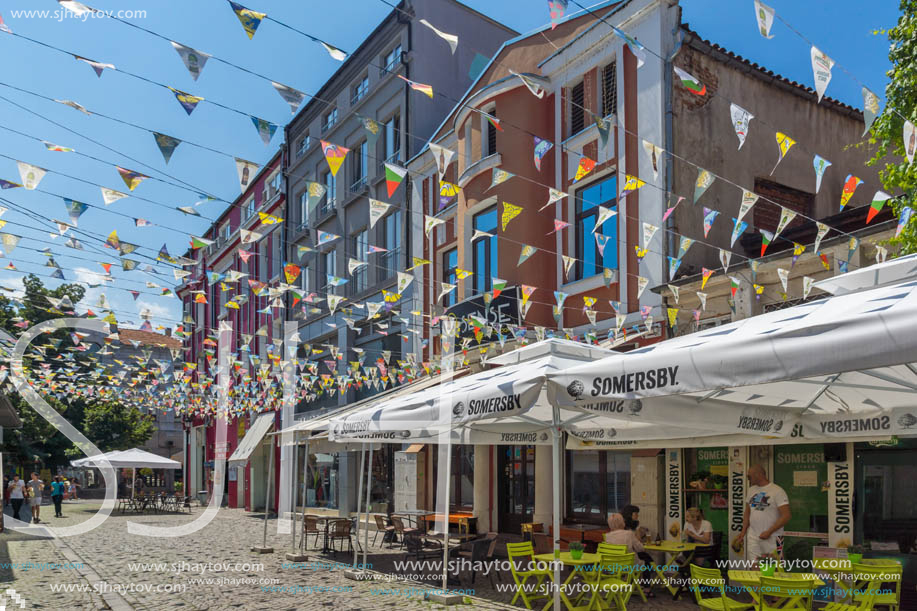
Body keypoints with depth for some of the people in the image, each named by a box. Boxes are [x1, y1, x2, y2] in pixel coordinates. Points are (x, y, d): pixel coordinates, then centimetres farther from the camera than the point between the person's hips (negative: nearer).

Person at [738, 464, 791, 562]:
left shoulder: (777, 491, -9)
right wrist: (743, 531, 9)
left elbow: (786, 516, -14)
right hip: (753, 538, 6)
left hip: (772, 538, -5)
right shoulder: (751, 490, 12)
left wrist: (769, 532, -19)